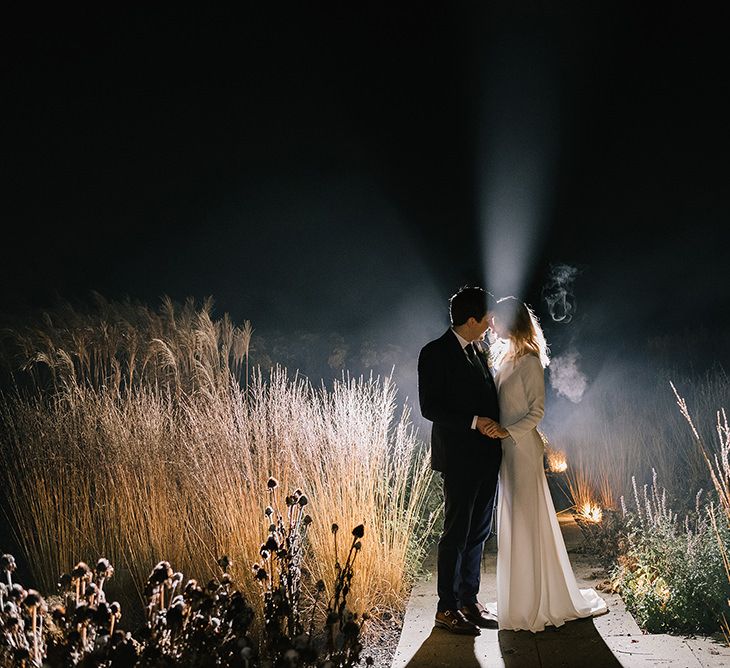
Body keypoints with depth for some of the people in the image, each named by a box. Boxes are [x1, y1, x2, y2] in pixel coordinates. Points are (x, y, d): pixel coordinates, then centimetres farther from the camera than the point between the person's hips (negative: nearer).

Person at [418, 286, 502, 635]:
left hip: (486, 455, 8)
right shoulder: (436, 353, -11)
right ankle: (447, 608, 10)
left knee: (479, 532, 14)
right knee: (457, 533, -1)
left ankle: (469, 601, 25)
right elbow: (429, 407, -16)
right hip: (459, 457, -8)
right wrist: (474, 421, -20)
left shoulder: (477, 350, 13)